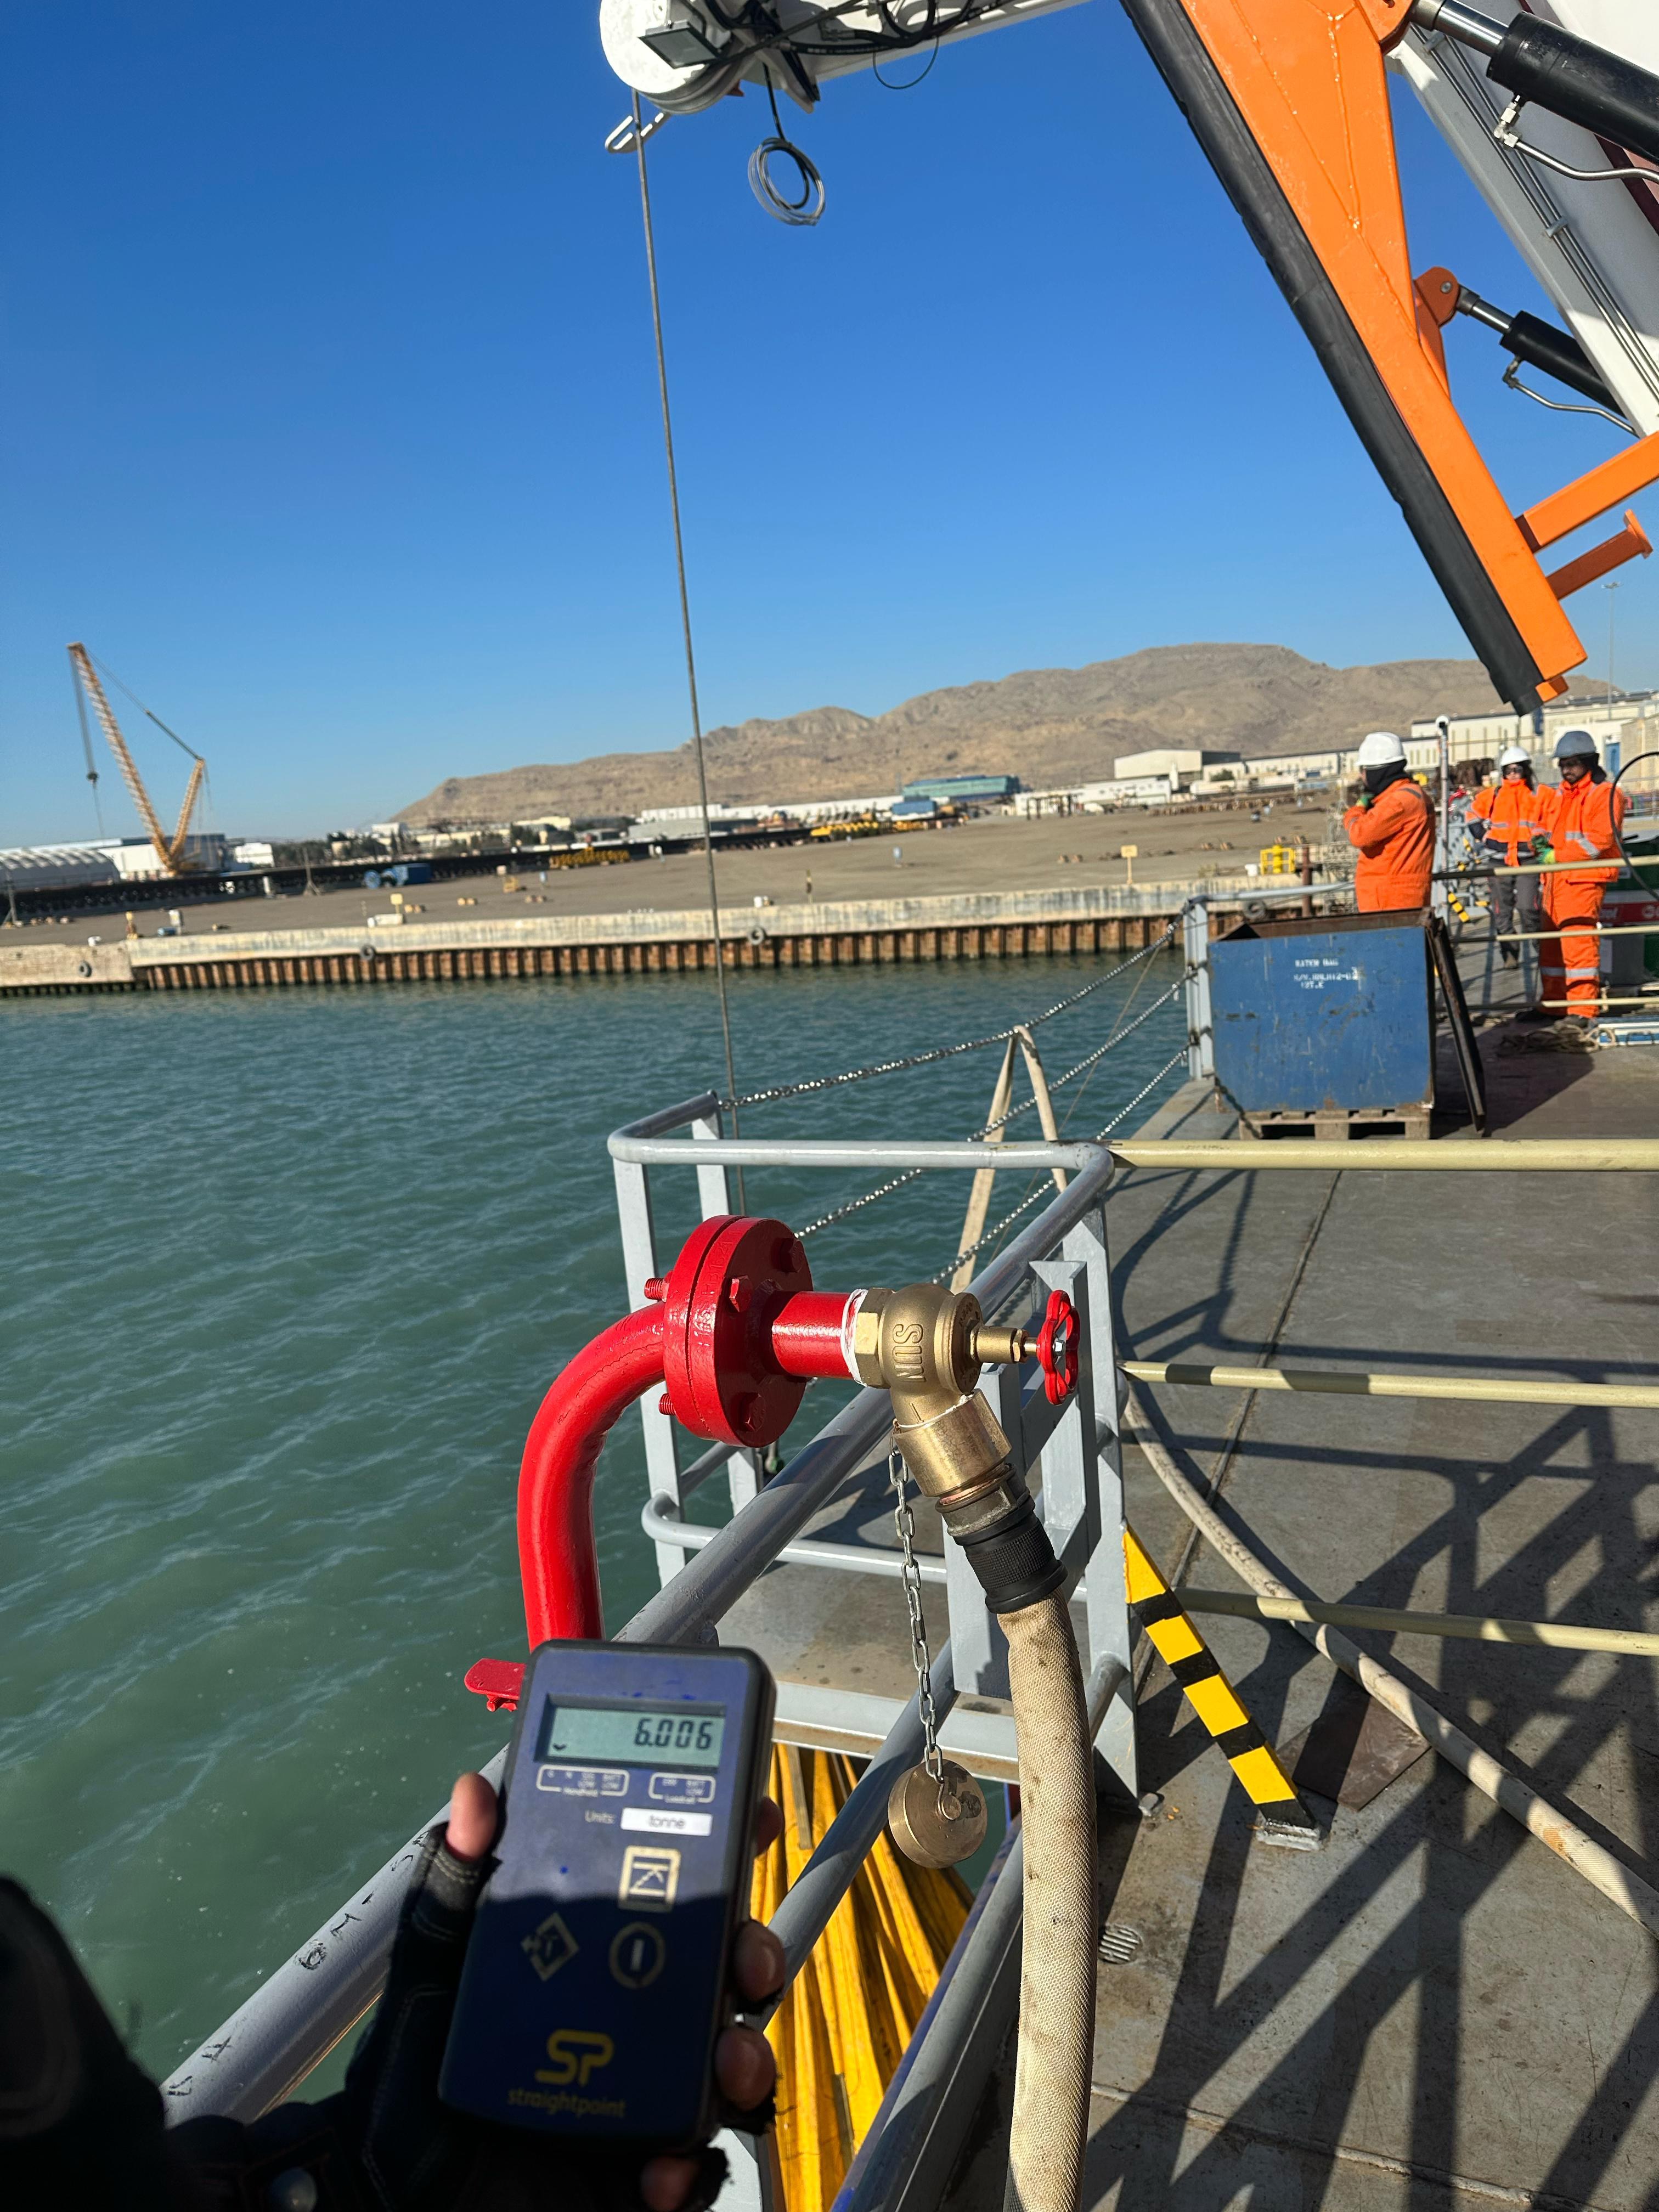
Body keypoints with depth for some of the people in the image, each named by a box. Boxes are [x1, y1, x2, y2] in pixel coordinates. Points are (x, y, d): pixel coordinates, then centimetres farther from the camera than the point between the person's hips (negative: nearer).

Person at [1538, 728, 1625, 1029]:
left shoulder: (1605, 794, -6)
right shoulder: (1558, 794, 17)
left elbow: (1599, 839, -15)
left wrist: (1558, 856, -17)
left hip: (1584, 879, -8)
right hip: (1555, 879, 8)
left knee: (1578, 942, -13)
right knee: (1551, 943, 12)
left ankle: (1583, 1009, -11)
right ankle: (1554, 1004, 22)